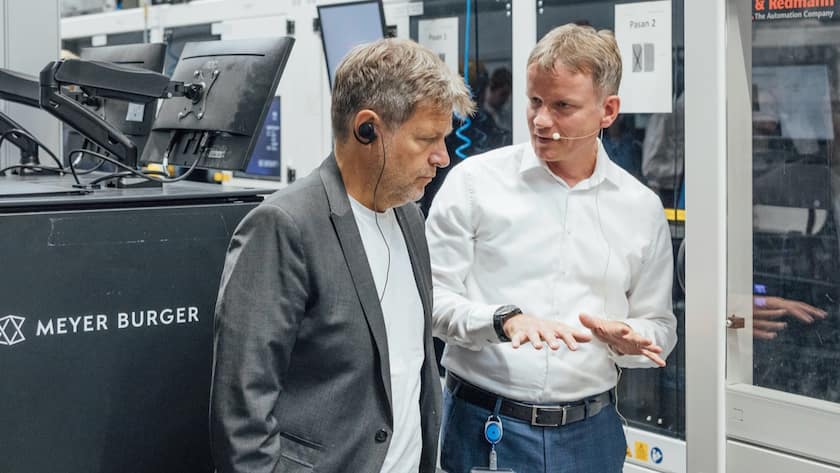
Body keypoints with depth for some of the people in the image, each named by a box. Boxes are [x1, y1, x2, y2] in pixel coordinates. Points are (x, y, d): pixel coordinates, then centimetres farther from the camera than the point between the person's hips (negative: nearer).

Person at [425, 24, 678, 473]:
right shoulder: (475, 180, -4)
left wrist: (629, 340, -11)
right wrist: (505, 320, -23)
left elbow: (660, 326, 12)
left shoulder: (642, 207, 5)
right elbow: (431, 296, -6)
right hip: (484, 429, -2)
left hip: (590, 433, 3)